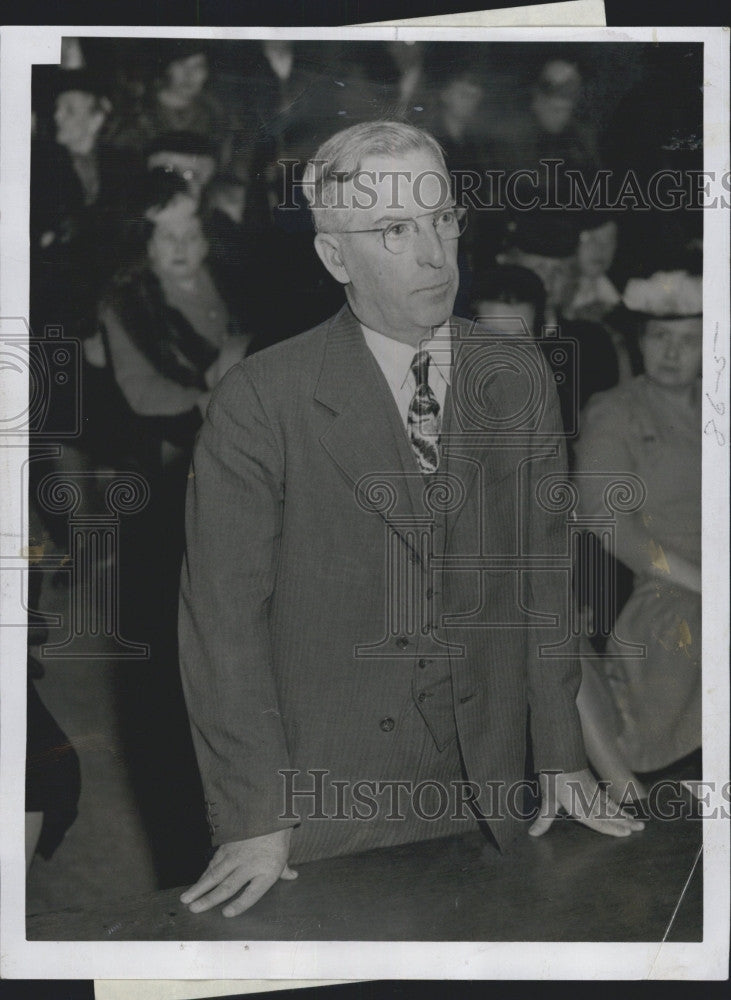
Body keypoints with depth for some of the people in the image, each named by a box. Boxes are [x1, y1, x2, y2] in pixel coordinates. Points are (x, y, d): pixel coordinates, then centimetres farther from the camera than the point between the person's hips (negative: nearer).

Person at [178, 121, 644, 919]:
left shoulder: (518, 385, 1)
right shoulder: (259, 402, -12)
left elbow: (544, 575, 7)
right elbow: (223, 617, -11)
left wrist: (562, 755, 6)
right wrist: (253, 819, -12)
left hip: (488, 790, 4)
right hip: (323, 804, -3)